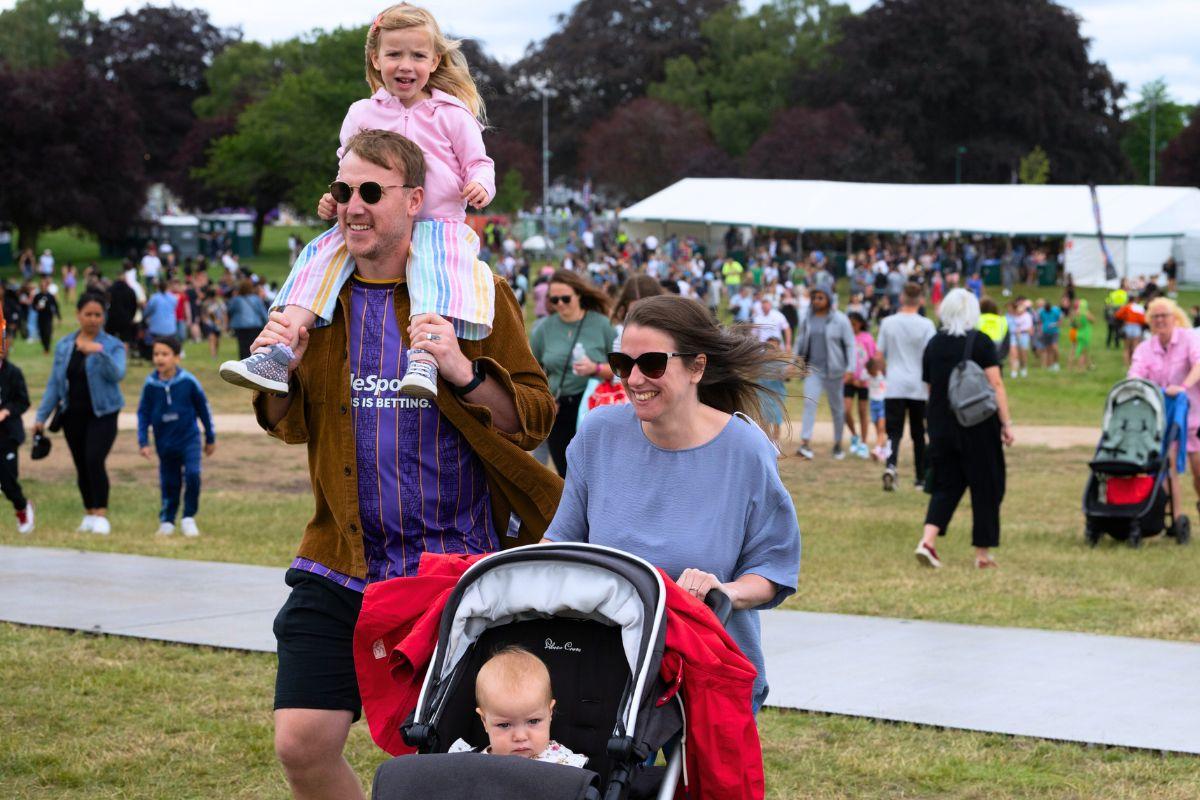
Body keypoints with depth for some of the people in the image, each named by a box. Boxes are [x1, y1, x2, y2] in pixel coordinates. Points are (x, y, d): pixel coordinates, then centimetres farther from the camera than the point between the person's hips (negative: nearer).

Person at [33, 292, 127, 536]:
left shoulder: (113, 345, -4)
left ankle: (101, 515, -12)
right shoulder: (64, 345, 7)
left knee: (94, 460, -19)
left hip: (102, 413, -4)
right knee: (81, 465, 9)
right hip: (73, 414, 4)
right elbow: (54, 383, 10)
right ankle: (89, 514, 23)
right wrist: (41, 416, 6)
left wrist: (100, 352, -35)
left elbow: (117, 375, -21)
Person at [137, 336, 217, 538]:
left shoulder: (188, 381, -12)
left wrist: (210, 438, 7)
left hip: (189, 439, -2)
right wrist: (143, 442, -3)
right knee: (169, 484, 9)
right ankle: (167, 521, 26)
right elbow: (143, 413, 2)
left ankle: (189, 518, -3)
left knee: (192, 475, -19)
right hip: (165, 443, 2)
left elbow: (203, 408, 0)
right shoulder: (150, 384, -8)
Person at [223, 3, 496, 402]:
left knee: (433, 262, -37)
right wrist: (334, 199, 2)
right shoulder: (362, 114, 13)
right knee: (321, 254, -19)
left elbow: (478, 163, 5)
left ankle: (424, 358, -56)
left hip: (437, 222, -4)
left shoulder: (451, 114, 5)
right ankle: (278, 349, -30)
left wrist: (480, 185, -18)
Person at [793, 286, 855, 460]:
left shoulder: (840, 320, -5)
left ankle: (838, 443, 24)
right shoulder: (807, 319, 5)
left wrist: (850, 368, -13)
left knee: (836, 407, 9)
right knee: (809, 403, -14)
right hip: (813, 369, 2)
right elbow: (799, 343, 15)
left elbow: (850, 345, -5)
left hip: (833, 370, -2)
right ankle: (806, 443, -23)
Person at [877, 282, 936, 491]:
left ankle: (890, 466, -27)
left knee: (894, 432, -1)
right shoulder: (926, 325, -5)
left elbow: (880, 355, 8)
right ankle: (921, 477, 20)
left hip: (894, 387, 1)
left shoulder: (888, 323, 2)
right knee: (919, 434, 12)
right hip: (919, 388, -1)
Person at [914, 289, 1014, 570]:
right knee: (985, 487, 7)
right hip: (979, 426, -4)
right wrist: (1006, 423, -9)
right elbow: (995, 385, -12)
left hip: (941, 425, 4)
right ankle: (983, 552, 10)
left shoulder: (933, 344, 6)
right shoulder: (981, 343, -8)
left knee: (946, 485, 10)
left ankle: (927, 540, -10)